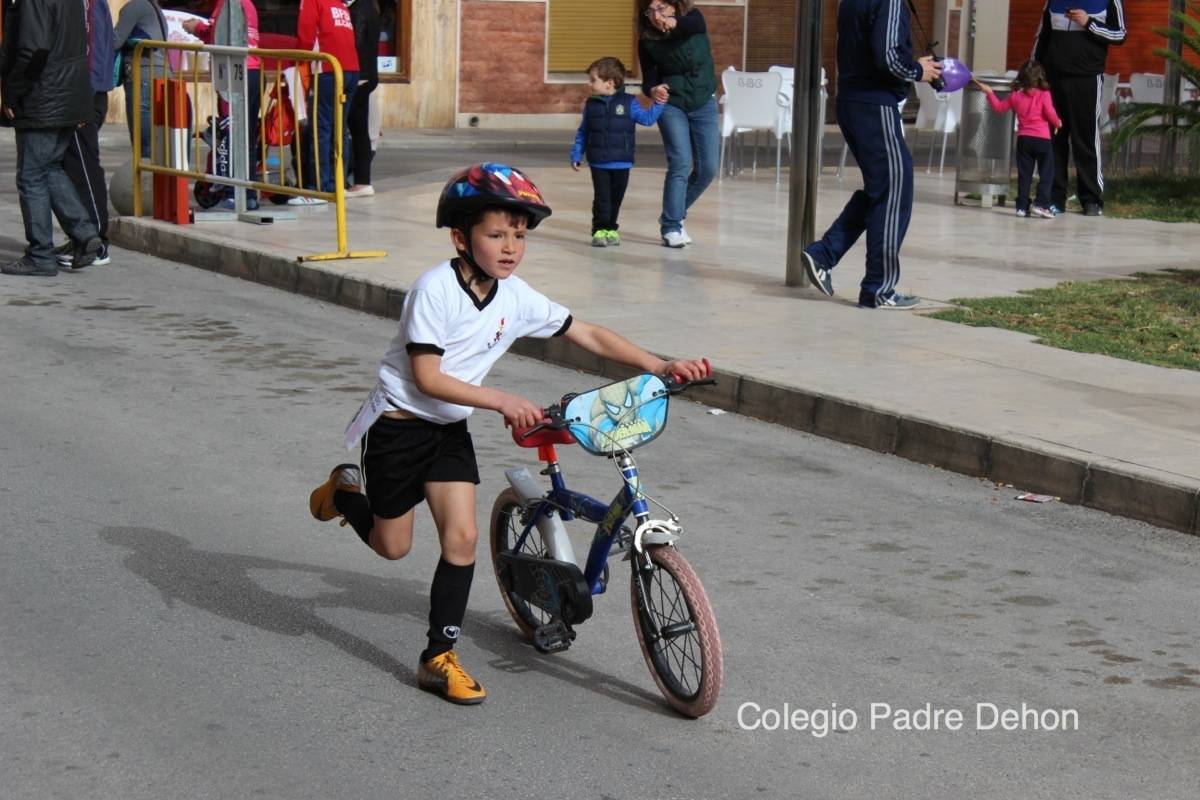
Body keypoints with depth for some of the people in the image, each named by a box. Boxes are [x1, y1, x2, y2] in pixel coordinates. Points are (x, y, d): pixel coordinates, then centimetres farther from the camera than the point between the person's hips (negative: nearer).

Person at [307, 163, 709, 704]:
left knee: (462, 537, -7)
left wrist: (659, 366, -10)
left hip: (450, 430, 5)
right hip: (400, 425, -5)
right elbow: (427, 377, -25)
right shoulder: (435, 290, -23)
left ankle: (440, 656, 2)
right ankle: (344, 492, 39)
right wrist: (500, 400, -33)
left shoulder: (517, 297, -6)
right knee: (393, 546, 7)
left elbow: (588, 336, -1)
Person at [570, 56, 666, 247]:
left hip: (621, 163, 0)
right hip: (598, 163, 0)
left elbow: (647, 119, 1)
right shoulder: (591, 105, 4)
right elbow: (582, 133, 8)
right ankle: (599, 230, 1)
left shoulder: (628, 103, -1)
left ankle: (611, 229, 22)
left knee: (616, 198, 9)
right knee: (601, 197, -4)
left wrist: (659, 104, -11)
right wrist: (576, 155, 4)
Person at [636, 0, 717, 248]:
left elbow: (698, 25, -37)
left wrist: (676, 23, -60)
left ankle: (673, 215, 20)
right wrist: (653, 90, -34)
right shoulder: (647, 41, -11)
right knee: (681, 163, -17)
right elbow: (648, 79, -8)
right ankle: (671, 226, -11)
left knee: (707, 168, 1)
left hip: (704, 103, 2)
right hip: (671, 104, -2)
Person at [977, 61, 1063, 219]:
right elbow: (1050, 114, -12)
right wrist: (1057, 123, 8)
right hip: (1042, 139, -4)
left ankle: (1022, 206, 6)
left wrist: (989, 93, 28)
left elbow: (999, 107, 16)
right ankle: (1041, 204, -7)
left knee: (1024, 175, 8)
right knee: (1046, 174, 2)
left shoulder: (1016, 96, 6)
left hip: (1023, 139, 4)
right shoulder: (1044, 94, -6)